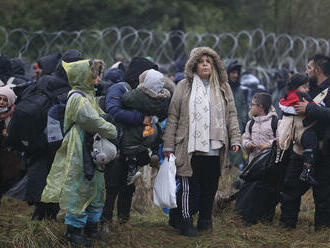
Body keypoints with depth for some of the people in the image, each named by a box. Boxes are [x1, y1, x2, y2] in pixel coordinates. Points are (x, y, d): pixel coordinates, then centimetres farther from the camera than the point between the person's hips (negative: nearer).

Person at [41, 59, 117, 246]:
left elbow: (100, 116, 18)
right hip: (80, 153, -10)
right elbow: (95, 123, -20)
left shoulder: (89, 96, 14)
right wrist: (115, 132, -11)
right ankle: (73, 229, 6)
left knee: (96, 189, 14)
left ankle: (92, 226, 24)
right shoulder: (78, 99, -17)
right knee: (80, 189, -4)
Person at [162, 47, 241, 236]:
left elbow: (231, 115, 15)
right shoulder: (184, 87, 5)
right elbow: (173, 117, 4)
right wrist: (168, 146, 0)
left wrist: (235, 139, 3)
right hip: (190, 147, -3)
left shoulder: (223, 88, 14)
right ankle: (185, 221, 4)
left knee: (210, 187, 7)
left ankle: (205, 219, 19)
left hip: (215, 148, 3)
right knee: (189, 186, -4)